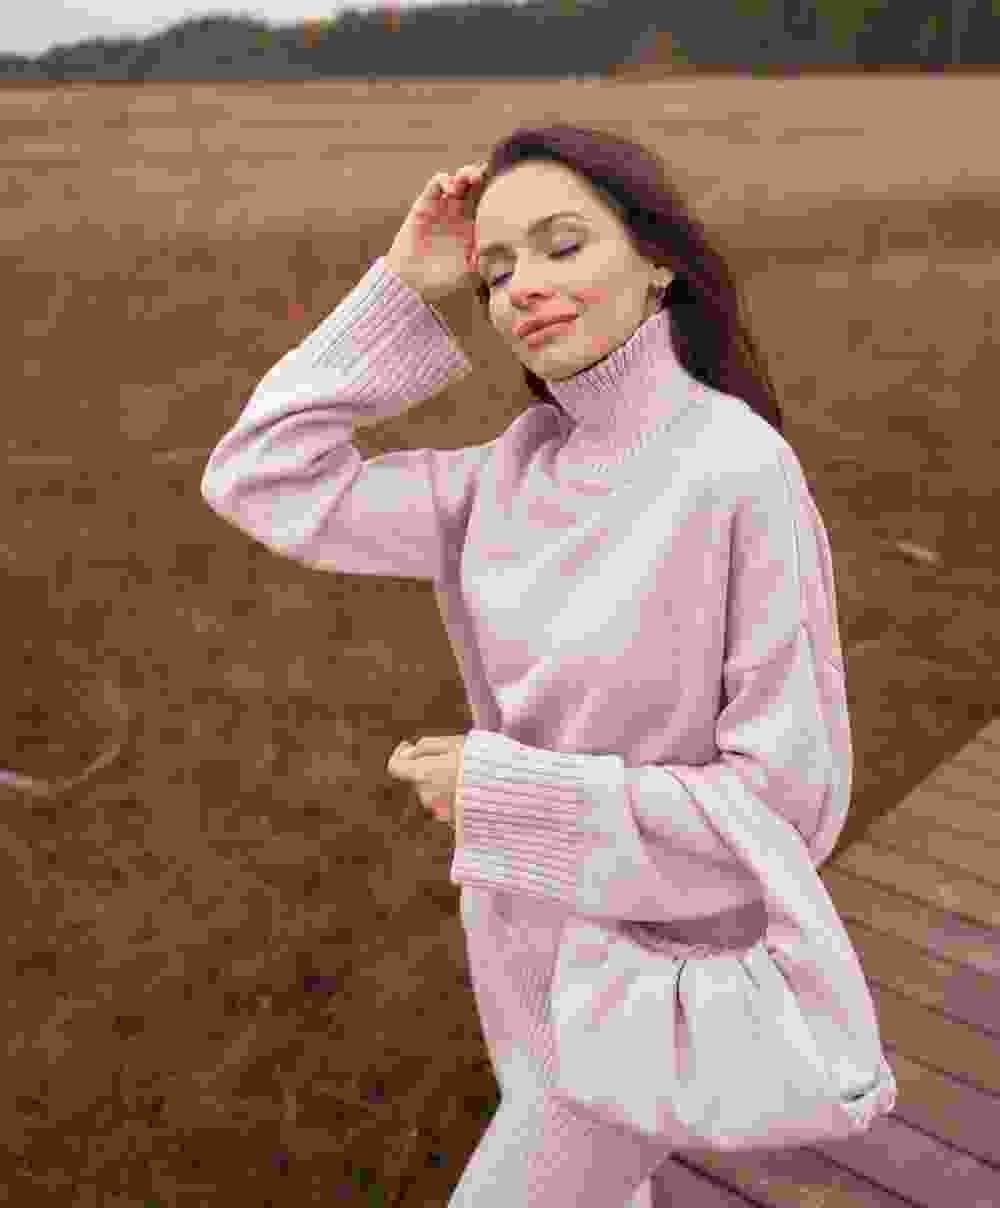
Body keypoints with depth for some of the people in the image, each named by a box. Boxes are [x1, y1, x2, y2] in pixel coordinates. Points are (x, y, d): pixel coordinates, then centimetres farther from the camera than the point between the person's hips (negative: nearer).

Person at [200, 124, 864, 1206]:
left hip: (656, 947, -6)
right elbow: (261, 481, -7)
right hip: (535, 912, 6)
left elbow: (791, 797, -25)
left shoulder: (744, 473, -27)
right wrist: (405, 290, -11)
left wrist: (507, 791, -26)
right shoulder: (518, 476, -6)